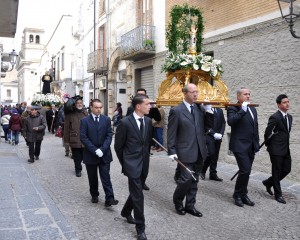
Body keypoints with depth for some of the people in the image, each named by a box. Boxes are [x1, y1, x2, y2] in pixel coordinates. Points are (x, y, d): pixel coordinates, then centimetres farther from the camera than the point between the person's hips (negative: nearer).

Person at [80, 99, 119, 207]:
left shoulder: (106, 119, 3)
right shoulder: (84, 121, -3)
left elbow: (109, 135, -2)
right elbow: (83, 138, -9)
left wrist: (102, 149, -14)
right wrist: (95, 150, -17)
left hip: (104, 154, 0)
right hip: (90, 154, 0)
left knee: (106, 177, -2)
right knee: (92, 178, 12)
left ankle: (109, 199, -4)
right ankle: (94, 195, 30)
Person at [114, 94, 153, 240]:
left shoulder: (148, 121, 3)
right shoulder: (125, 122, -14)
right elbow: (118, 146, -5)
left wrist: (146, 157, 15)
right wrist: (125, 163, 3)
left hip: (144, 164, 6)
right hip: (132, 164, -6)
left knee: (136, 192, 19)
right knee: (138, 195, -3)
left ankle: (126, 212, 45)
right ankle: (140, 228, 10)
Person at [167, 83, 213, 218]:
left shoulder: (200, 109, 7)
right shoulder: (176, 111, -8)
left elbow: (208, 126, 7)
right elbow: (171, 133, -8)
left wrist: (208, 110, -5)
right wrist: (172, 151, -12)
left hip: (199, 152, 6)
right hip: (185, 152, -6)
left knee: (194, 181, 12)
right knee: (186, 179, -5)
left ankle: (190, 205, 26)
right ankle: (177, 201, 20)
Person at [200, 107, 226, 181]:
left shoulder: (220, 110, 15)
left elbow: (223, 122, 12)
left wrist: (221, 133, -3)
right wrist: (214, 133, -16)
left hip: (218, 137, 6)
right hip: (209, 136, -6)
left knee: (215, 156, 6)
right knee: (211, 153, -12)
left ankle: (213, 174, 13)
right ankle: (202, 171, 8)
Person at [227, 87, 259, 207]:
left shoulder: (253, 109, 16)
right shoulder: (233, 108, -6)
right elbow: (230, 121, -26)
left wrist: (257, 143, 18)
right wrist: (243, 110, -25)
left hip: (251, 146, 7)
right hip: (240, 145, -7)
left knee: (246, 171, 11)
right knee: (245, 170, -12)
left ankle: (243, 195, 23)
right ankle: (238, 195, 7)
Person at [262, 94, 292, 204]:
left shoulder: (289, 117, 11)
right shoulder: (275, 117, -16)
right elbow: (267, 133, -14)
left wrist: (286, 145, 14)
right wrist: (269, 145, -1)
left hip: (286, 149, 8)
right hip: (276, 150, -8)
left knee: (286, 170, 12)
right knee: (277, 172, 3)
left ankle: (268, 182, 31)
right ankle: (278, 194, 16)